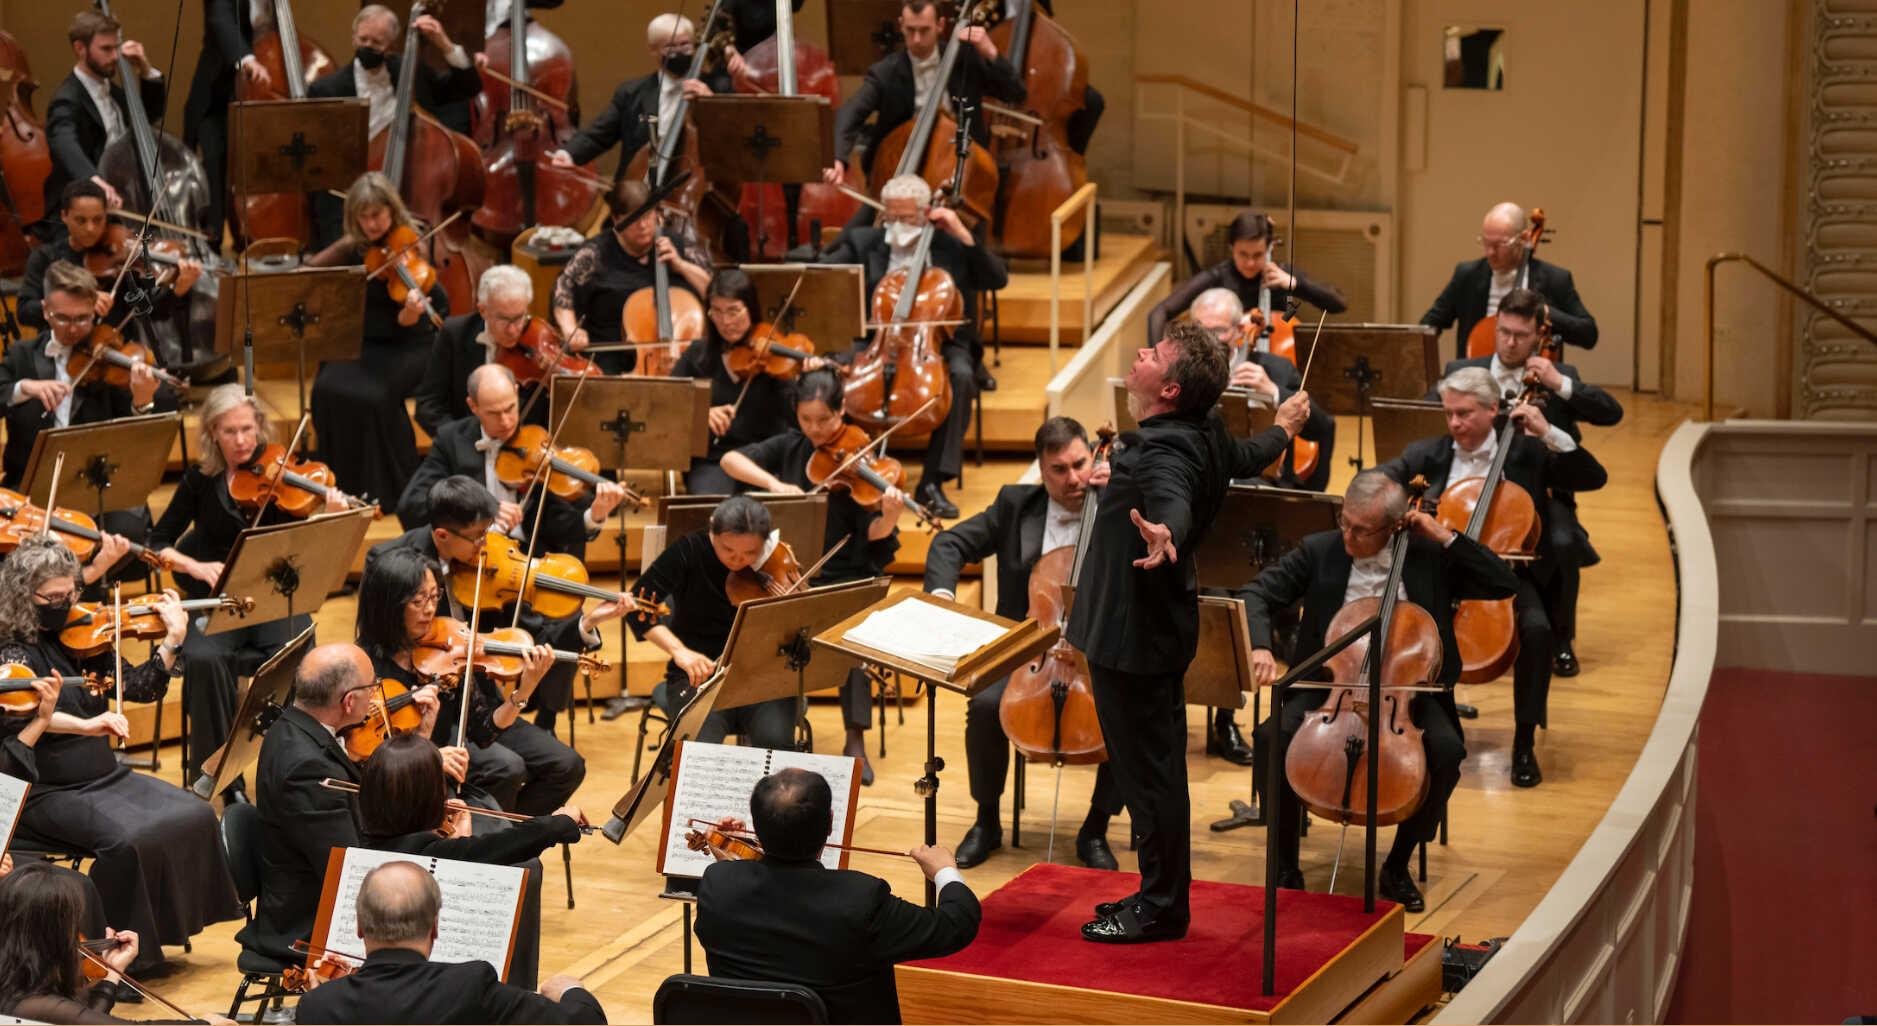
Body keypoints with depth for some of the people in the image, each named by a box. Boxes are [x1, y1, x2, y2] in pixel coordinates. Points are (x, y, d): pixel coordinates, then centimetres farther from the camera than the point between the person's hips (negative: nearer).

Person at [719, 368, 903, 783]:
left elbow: (872, 535, -12)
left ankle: (856, 742, -18)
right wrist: (774, 483, -22)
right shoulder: (790, 447, 5)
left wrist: (889, 517, -35)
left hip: (845, 579, -2)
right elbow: (730, 460, -6)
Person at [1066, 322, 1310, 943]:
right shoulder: (1206, 435, 5)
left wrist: (1164, 533, -69)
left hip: (1134, 635, -10)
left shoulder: (1164, 452, -23)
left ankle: (1160, 908, 6)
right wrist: (1285, 427, 48)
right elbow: (1249, 458, 26)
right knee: (1156, 767, 17)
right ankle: (1161, 894, 27)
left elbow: (1174, 501, -45)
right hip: (1156, 628, 10)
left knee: (1148, 771, -2)